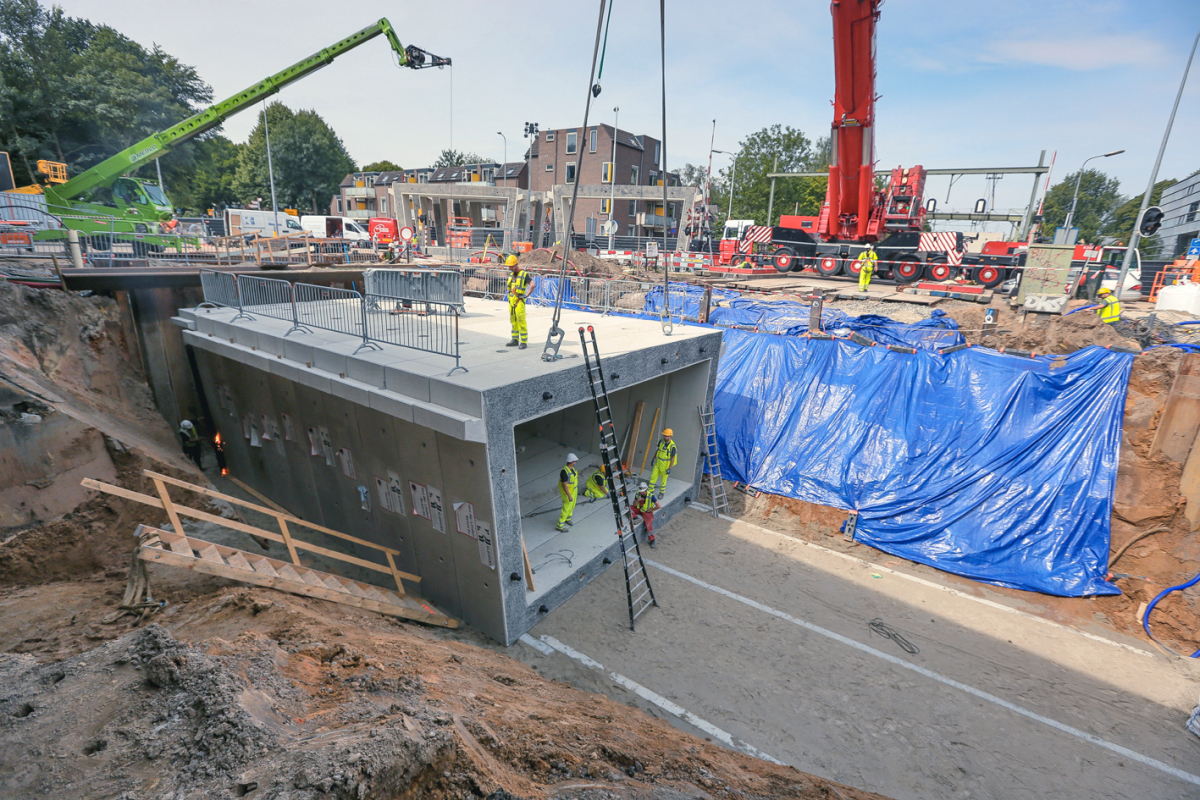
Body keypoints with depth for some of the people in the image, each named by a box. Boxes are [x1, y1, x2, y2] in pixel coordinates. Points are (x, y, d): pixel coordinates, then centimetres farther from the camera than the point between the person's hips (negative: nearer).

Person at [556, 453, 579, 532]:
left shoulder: (571, 468, -4)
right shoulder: (564, 471, -33)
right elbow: (564, 485, -30)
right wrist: (569, 496, -27)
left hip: (573, 490, 9)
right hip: (567, 492, -9)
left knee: (572, 506, 24)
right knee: (566, 509, 2)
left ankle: (567, 519, 47)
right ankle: (560, 525, 16)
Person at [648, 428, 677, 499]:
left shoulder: (672, 446, -24)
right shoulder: (661, 441, -7)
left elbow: (673, 458, -18)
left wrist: (670, 468, -18)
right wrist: (653, 459, 13)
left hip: (665, 465, -5)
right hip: (658, 463, 5)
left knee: (663, 480, 12)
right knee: (653, 477, 7)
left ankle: (662, 492, 33)